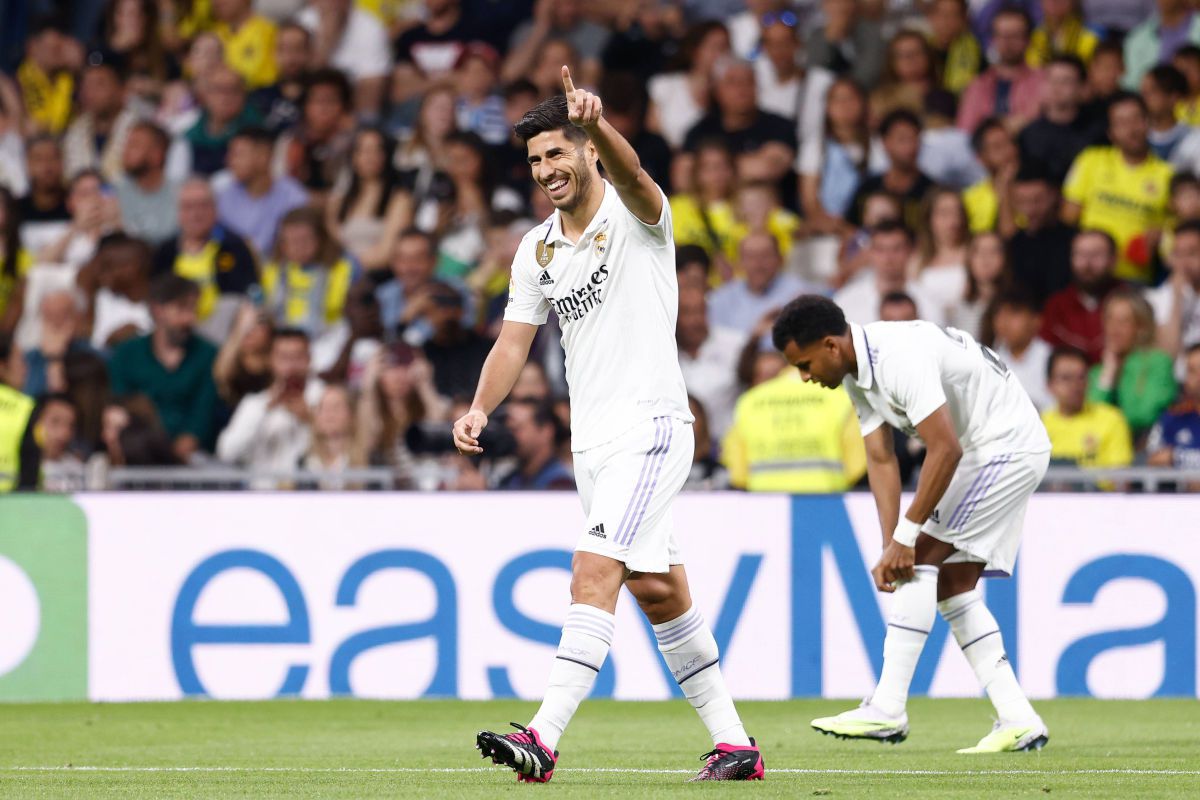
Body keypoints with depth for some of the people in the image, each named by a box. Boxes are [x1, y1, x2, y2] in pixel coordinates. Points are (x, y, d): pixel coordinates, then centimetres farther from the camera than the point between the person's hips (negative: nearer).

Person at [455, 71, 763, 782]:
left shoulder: (636, 216, -8)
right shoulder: (537, 249, 12)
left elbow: (629, 171, -30)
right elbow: (515, 341, 10)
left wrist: (596, 121, -52)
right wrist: (480, 409, -9)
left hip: (650, 427, -8)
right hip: (592, 441, 8)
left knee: (595, 572, -19)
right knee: (659, 591, 11)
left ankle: (545, 737, -26)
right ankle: (733, 743, 19)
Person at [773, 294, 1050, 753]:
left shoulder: (900, 359, -27)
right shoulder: (857, 374, 3)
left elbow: (945, 449, -29)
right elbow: (880, 459, 2)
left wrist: (906, 537, -25)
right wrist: (890, 546, -9)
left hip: (1009, 447, -10)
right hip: (980, 452, 10)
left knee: (922, 561, -15)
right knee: (952, 585, 6)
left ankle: (887, 709, -17)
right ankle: (1018, 721, 5)